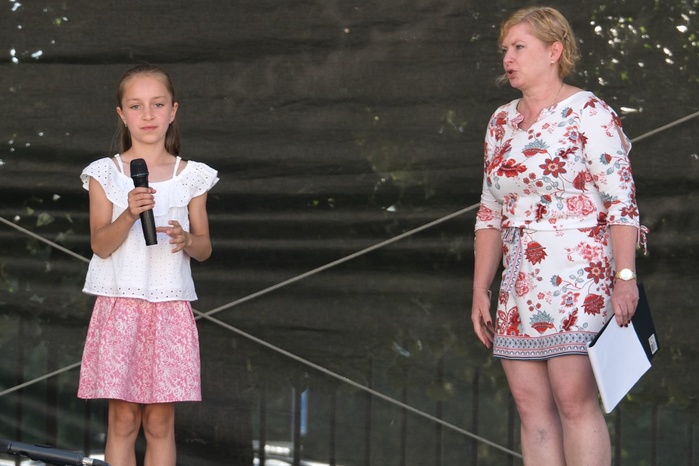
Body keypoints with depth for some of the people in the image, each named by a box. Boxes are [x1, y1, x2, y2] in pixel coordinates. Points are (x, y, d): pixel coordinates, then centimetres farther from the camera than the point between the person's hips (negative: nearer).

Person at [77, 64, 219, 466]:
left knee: (160, 421, 1)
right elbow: (100, 245, -5)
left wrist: (186, 240, -15)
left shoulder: (191, 176, 5)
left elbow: (205, 248, 8)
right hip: (120, 305, -1)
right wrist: (130, 215, -23)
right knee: (123, 419, -1)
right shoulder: (105, 174, 2)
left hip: (170, 308, 1)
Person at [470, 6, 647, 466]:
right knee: (531, 405, 2)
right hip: (521, 284, 7)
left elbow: (622, 200, -11)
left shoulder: (588, 114, -5)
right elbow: (491, 212, 19)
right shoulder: (502, 122, 16)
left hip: (578, 271, -7)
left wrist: (625, 277, -20)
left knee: (574, 400, -12)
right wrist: (480, 290, 14)